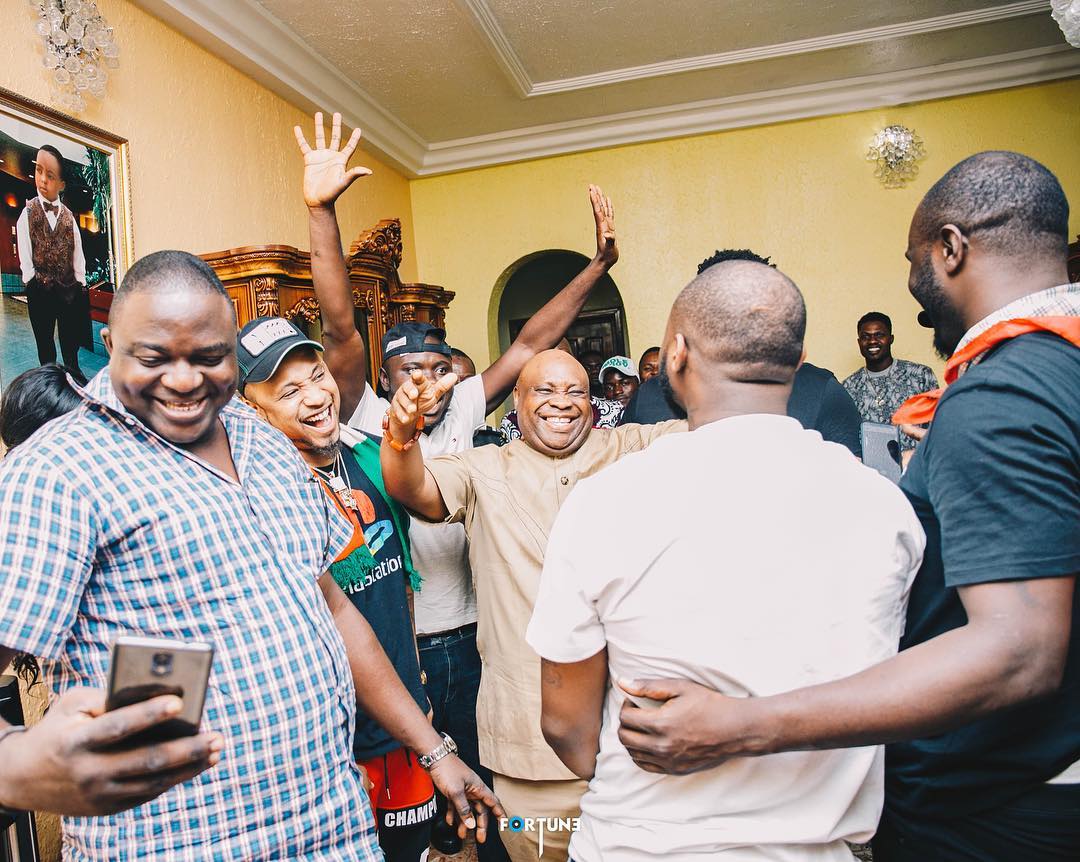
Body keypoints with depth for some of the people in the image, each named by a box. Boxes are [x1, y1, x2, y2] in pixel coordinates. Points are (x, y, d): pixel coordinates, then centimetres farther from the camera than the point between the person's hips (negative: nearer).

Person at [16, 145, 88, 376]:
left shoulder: (68, 217, 5)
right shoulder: (28, 213, -1)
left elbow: (78, 255, 3)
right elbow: (25, 259, -5)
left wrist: (79, 285, -3)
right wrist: (34, 284, -11)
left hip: (69, 291, 2)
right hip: (40, 293, -2)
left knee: (71, 346, 9)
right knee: (45, 346, 8)